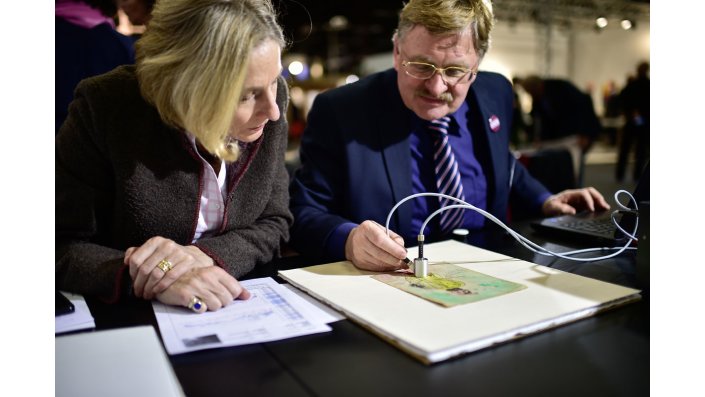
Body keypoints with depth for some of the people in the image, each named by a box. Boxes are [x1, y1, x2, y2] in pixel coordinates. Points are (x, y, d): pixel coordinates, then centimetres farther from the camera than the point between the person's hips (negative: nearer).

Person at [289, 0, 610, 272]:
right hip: (392, 280, -2)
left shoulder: (496, 93, 3)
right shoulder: (339, 112, -13)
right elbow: (301, 213, -13)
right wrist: (348, 239, -31)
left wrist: (542, 201, 9)